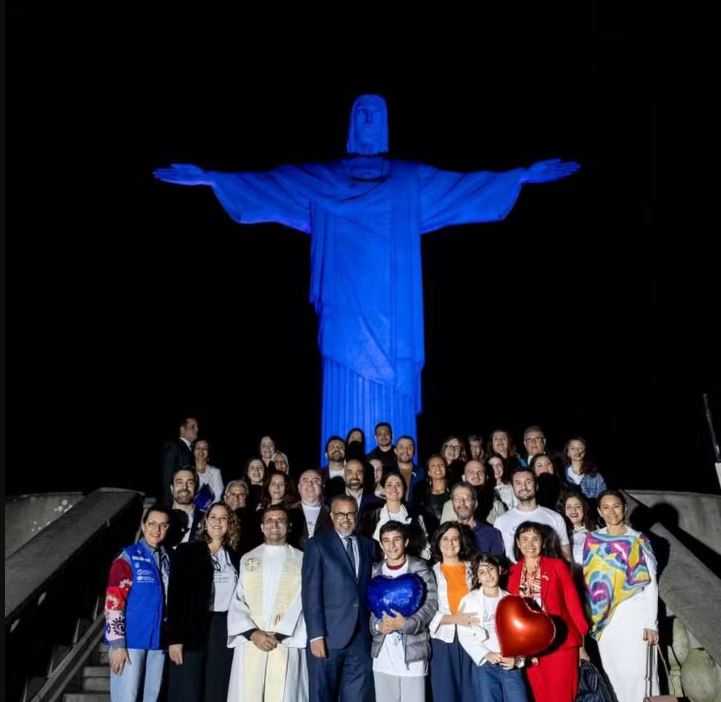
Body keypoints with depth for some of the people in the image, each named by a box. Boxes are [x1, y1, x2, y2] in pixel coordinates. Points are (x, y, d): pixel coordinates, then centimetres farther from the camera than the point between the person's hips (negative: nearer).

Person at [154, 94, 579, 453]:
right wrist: (210, 178, -4)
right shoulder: (320, 180, 12)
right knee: (348, 401, -2)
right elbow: (264, 183, 5)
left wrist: (523, 176, 3)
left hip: (393, 315, 1)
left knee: (393, 405, 0)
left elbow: (469, 184, 11)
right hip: (348, 314, 0)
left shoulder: (413, 181, 13)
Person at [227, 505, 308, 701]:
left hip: (286, 644, -2)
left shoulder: (301, 560, 6)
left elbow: (303, 602, -2)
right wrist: (253, 633, -8)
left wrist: (278, 634, -10)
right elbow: (237, 601, 6)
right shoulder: (247, 560, 12)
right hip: (250, 643, 2)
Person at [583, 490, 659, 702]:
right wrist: (595, 616, 5)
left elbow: (651, 584, -4)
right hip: (605, 617, 3)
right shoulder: (592, 540, 3)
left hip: (634, 614, -3)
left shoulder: (638, 541, -3)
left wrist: (651, 623, -9)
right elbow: (589, 581, 8)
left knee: (637, 670, -6)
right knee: (613, 671, 9)